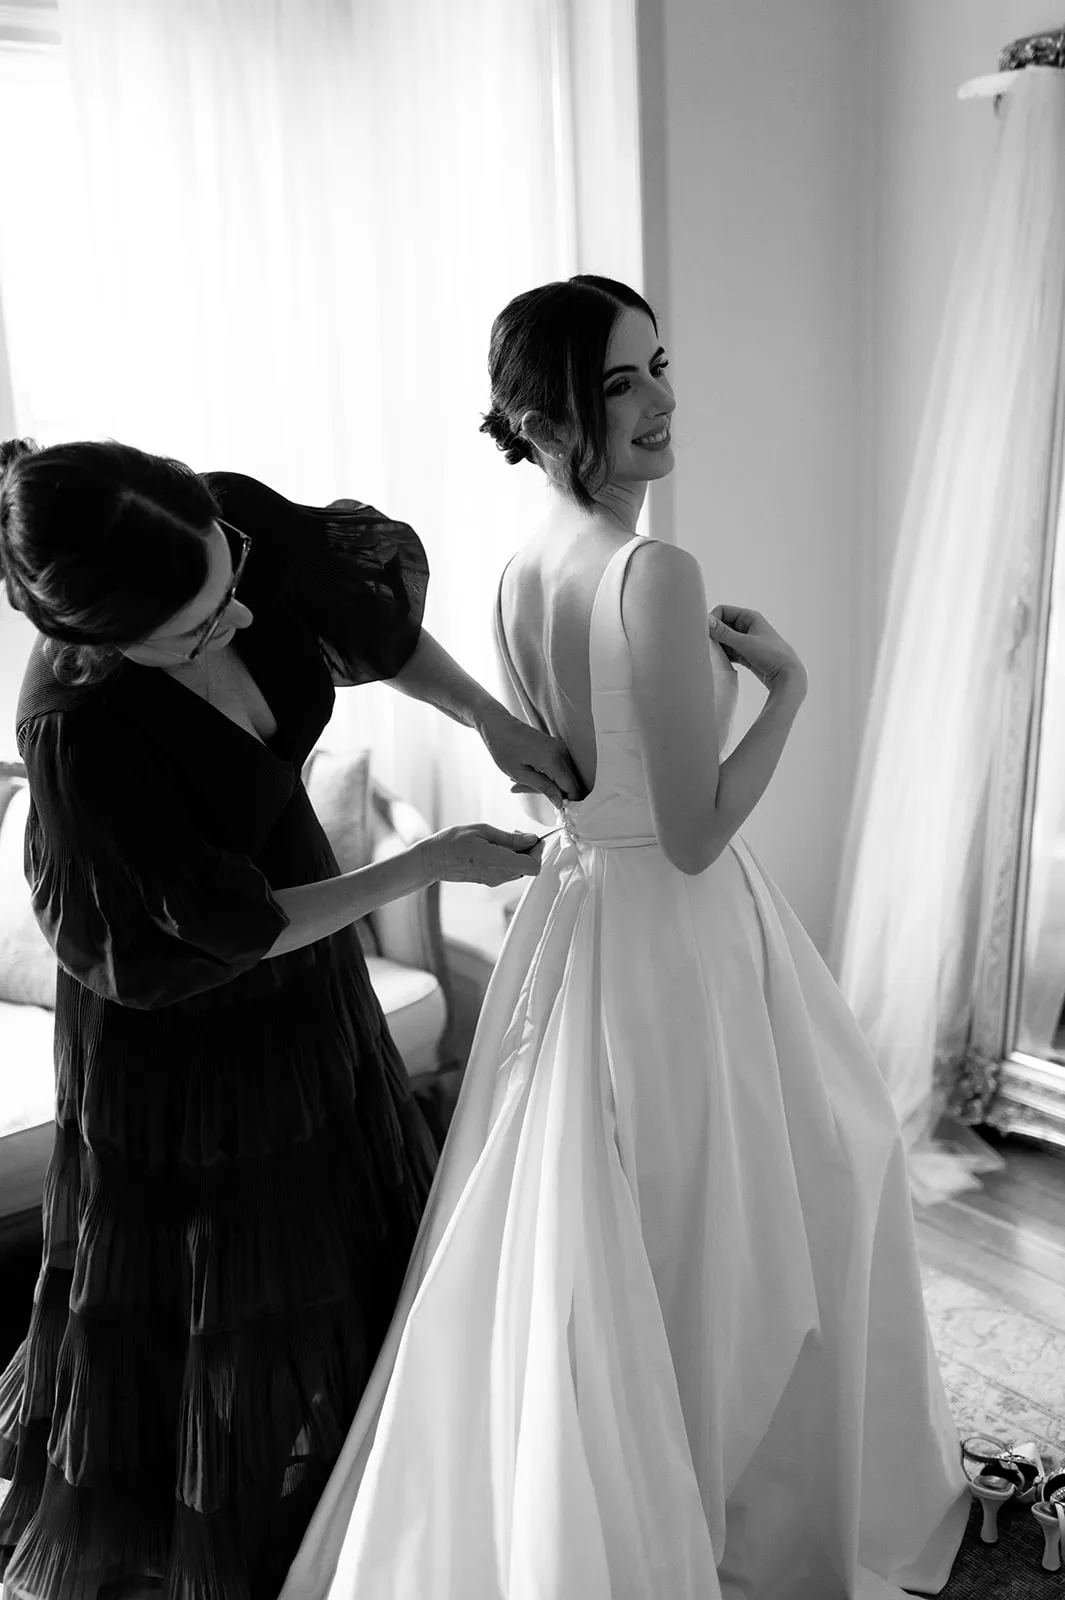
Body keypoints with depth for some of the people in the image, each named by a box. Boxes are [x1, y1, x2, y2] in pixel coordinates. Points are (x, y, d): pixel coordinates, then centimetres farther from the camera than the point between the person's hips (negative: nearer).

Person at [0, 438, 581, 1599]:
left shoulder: (234, 518, -23)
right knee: (219, 1298, 15)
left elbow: (374, 610, -1)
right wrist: (433, 864, -19)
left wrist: (493, 723, -10)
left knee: (345, 1240, 25)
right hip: (189, 1030, -6)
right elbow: (224, 934, -25)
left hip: (307, 981, 7)